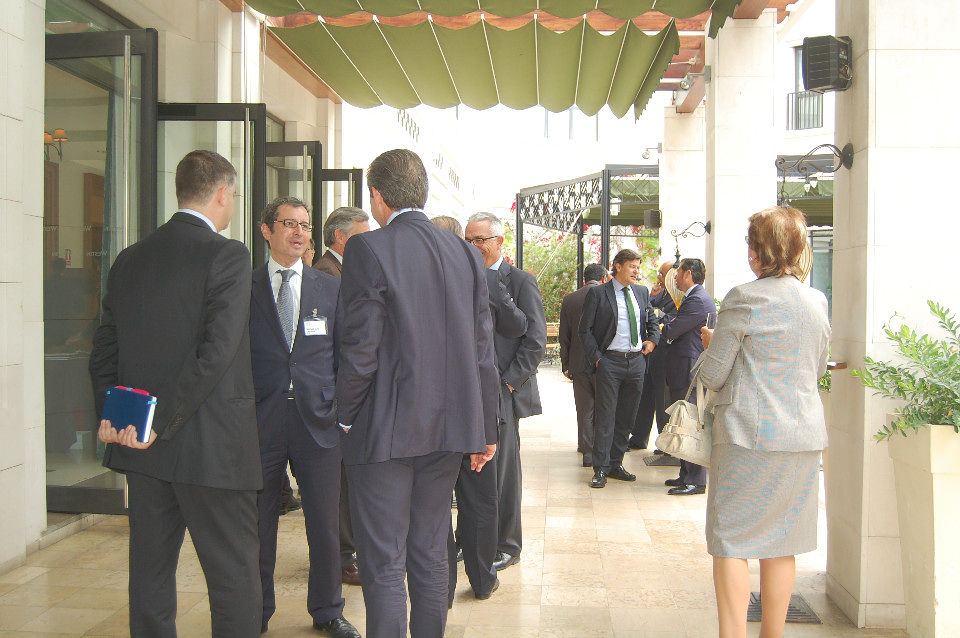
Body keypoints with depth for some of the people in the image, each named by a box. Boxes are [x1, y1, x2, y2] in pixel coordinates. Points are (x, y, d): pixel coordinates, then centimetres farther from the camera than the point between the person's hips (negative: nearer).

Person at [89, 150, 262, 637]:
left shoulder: (130, 259, 10)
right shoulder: (227, 255, -11)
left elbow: (104, 348, 10)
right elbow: (216, 352, -19)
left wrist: (109, 414, 5)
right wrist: (162, 422, -15)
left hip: (143, 449, 7)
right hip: (211, 448, -6)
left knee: (150, 571, 15)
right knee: (233, 577, 3)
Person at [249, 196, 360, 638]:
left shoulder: (330, 289, 9)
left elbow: (345, 353, 10)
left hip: (317, 420, 1)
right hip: (260, 420, -1)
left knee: (325, 525, 7)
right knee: (257, 524, 9)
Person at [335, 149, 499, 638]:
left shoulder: (368, 249, -11)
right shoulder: (465, 254, 6)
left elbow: (360, 349, -15)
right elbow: (482, 352, 7)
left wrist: (347, 416, 0)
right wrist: (486, 429, 14)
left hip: (385, 430, -6)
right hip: (448, 428, 6)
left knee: (383, 566, 3)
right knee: (430, 556, 18)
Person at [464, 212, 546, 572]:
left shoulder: (521, 282, -5)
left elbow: (536, 340, -9)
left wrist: (509, 381, -12)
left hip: (503, 393, -5)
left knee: (503, 471, 2)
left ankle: (506, 545, 14)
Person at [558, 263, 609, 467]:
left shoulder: (569, 300, 1)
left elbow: (564, 337, 4)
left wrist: (565, 365, 11)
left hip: (579, 364, 2)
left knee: (584, 409, 9)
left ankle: (587, 451, 13)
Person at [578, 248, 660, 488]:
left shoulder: (642, 292, 13)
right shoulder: (598, 293, -3)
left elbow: (653, 321, 24)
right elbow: (585, 330, -3)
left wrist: (652, 340, 4)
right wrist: (597, 358, -9)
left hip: (637, 362, 5)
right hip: (610, 362, -5)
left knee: (625, 417, 10)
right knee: (606, 417, -4)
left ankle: (616, 464, 20)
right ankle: (600, 469, 3)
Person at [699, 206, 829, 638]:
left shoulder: (745, 299, -11)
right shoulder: (817, 302, 8)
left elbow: (712, 375, -7)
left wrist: (711, 344, 12)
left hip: (749, 433, -6)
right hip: (803, 436, 6)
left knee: (731, 540, 2)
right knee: (781, 543, 13)